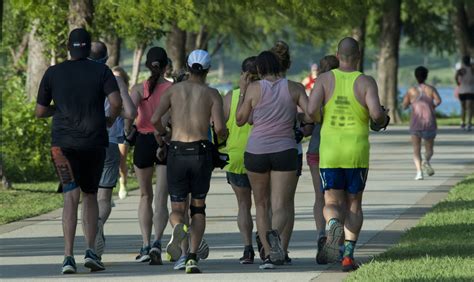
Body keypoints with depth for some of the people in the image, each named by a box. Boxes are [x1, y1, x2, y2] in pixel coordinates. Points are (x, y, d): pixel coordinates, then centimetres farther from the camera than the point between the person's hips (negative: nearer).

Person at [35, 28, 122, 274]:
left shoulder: (53, 73, 5)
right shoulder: (101, 71, 2)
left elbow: (40, 111, 8)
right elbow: (116, 102, -11)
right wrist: (111, 119, 9)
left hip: (63, 143, 0)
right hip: (94, 143, 0)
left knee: (71, 197, -5)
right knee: (90, 195, 16)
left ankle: (68, 256, -18)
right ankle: (90, 251, 2)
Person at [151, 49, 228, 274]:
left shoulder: (174, 89, 7)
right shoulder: (212, 94, 3)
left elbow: (155, 119, -4)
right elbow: (219, 127, -8)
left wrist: (163, 134, 17)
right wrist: (223, 134, 16)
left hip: (176, 152, 1)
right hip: (201, 152, 0)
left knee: (177, 210, 9)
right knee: (198, 208, 16)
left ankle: (178, 227, -28)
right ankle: (192, 258, 0)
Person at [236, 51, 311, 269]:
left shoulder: (254, 89, -4)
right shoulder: (293, 88, 1)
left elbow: (240, 120, 2)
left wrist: (242, 93, 11)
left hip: (256, 151, 0)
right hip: (285, 151, 0)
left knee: (261, 205, 16)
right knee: (281, 207, -2)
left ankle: (268, 254, 9)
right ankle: (275, 233, -35)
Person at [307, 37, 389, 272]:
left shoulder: (325, 79, -2)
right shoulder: (366, 82, -5)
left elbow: (312, 110, -13)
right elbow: (376, 113, -17)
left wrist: (318, 120, 9)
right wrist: (382, 119, 6)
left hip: (329, 150, 0)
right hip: (357, 151, 0)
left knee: (332, 204, 7)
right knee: (354, 204, 13)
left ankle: (333, 225, -29)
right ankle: (349, 254, -1)